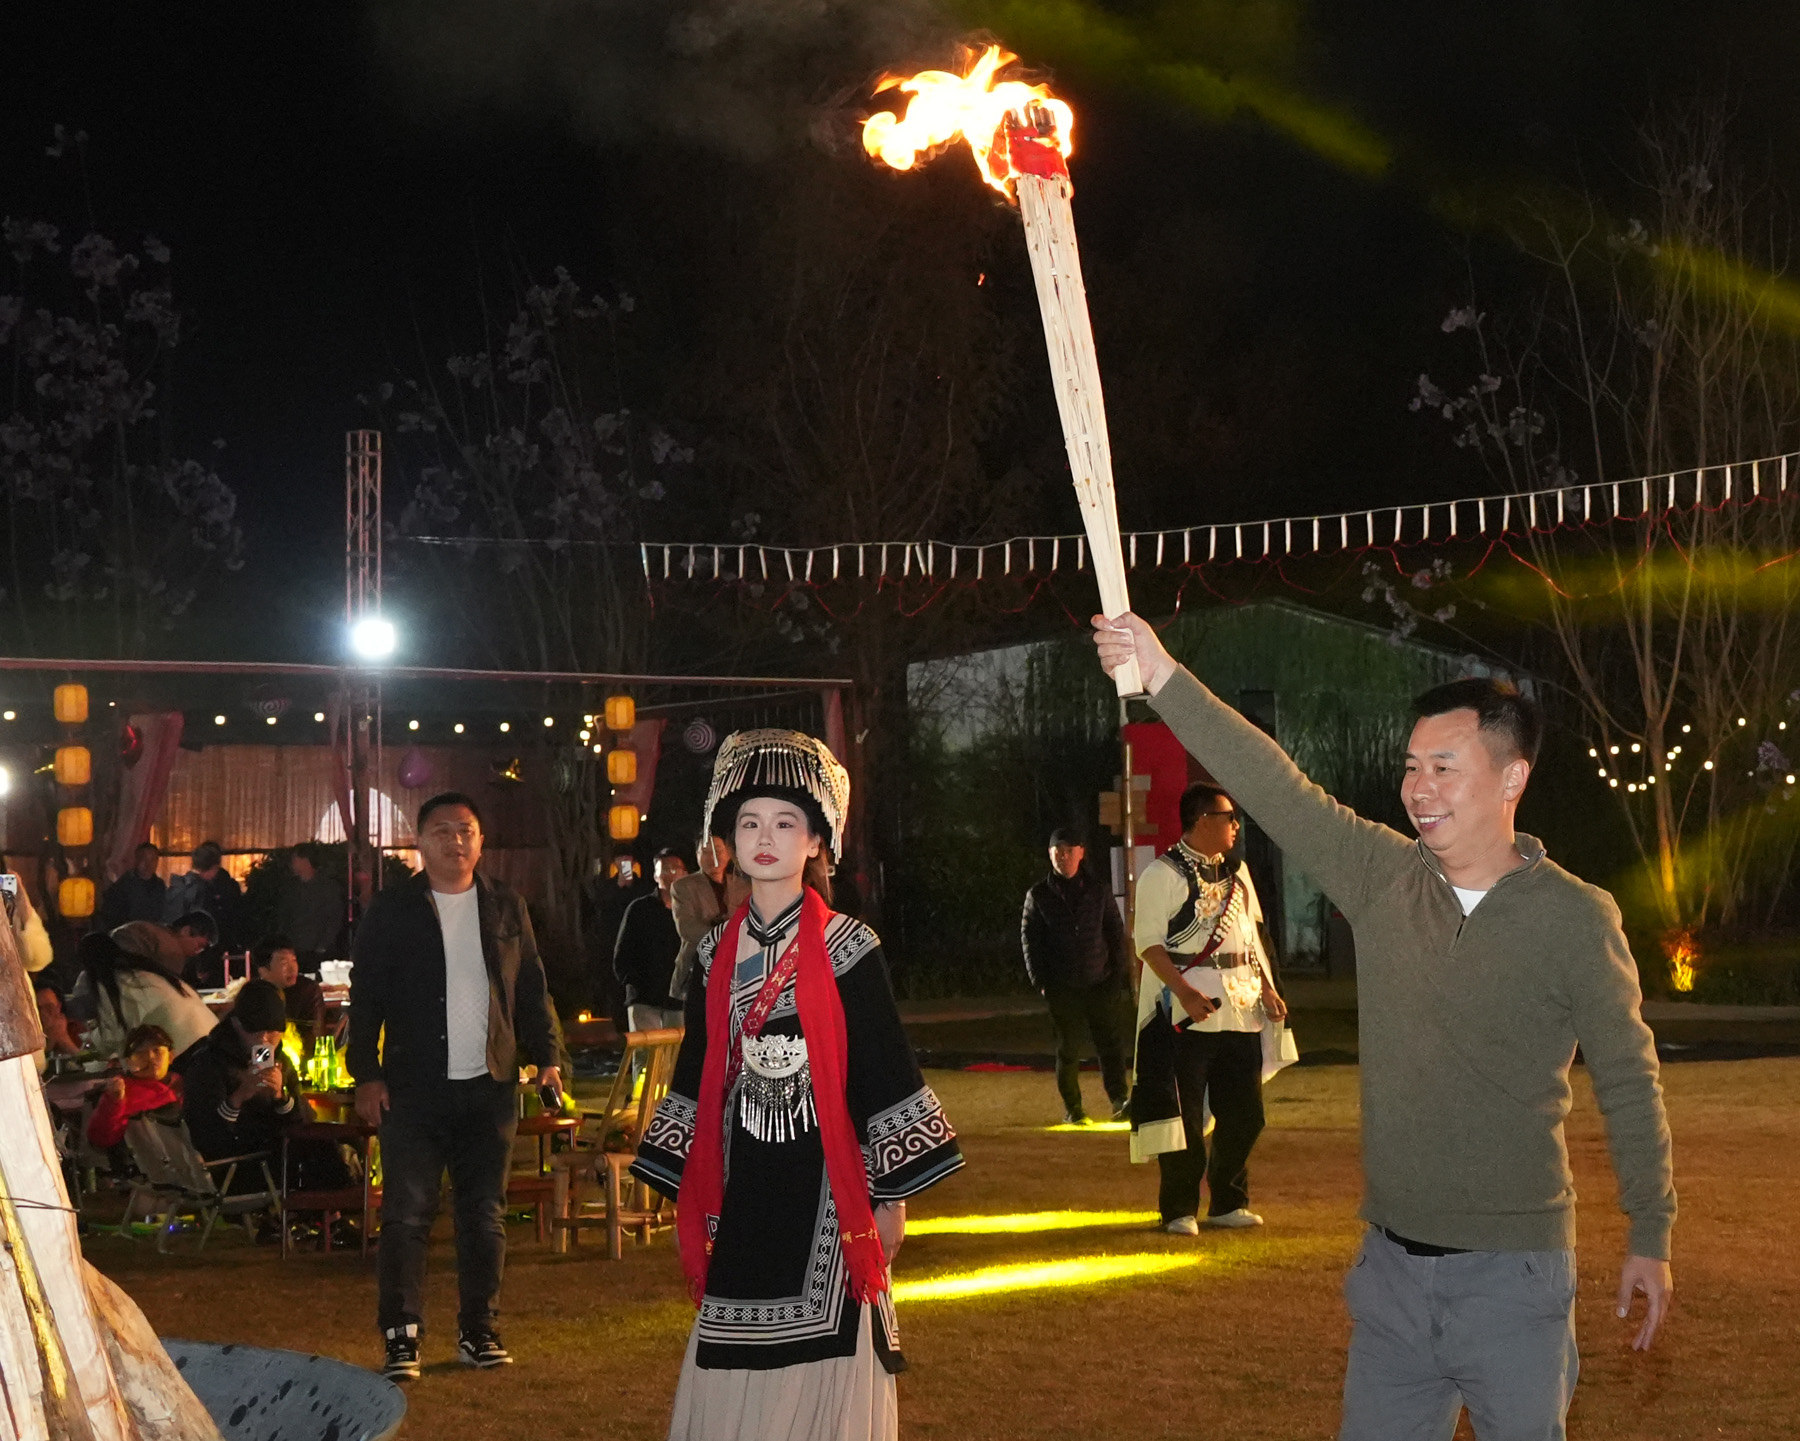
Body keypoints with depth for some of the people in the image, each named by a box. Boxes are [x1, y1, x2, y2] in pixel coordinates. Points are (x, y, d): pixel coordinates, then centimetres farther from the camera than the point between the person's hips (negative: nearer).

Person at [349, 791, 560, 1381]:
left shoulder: (505, 906, 10)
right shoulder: (392, 911, 2)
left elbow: (531, 988, 15)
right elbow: (365, 997, 2)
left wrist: (545, 1057, 7)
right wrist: (367, 1074, -5)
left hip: (490, 1087, 3)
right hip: (415, 1088, -3)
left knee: (485, 1216, 7)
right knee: (407, 1215, -5)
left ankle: (479, 1331, 16)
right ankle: (402, 1337, 0)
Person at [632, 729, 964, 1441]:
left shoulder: (846, 947, -4)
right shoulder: (719, 952, 8)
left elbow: (886, 1070, -5)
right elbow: (697, 1073, 14)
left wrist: (892, 1195, -8)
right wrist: (691, 1195, 12)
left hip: (826, 1182, -4)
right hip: (743, 1184, 4)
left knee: (824, 1363, -1)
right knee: (737, 1375, 5)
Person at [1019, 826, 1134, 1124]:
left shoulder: (1099, 890, 7)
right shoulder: (1038, 895, 5)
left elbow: (1116, 934, 9)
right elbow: (1030, 940, 5)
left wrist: (1121, 974, 2)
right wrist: (1041, 981, -3)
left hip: (1101, 983, 1)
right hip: (1062, 988, -1)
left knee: (1112, 1043, -5)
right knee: (1068, 1049, 4)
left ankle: (1120, 1100, -2)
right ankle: (1072, 1108, 12)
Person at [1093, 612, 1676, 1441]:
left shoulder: (1575, 917, -9)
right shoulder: (1382, 880, 0)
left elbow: (1627, 1081, -2)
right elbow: (1272, 789, -7)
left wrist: (1651, 1238, 1)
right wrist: (1163, 680, -15)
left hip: (1512, 1275, -3)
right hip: (1391, 1263, 4)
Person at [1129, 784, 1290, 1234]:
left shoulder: (1236, 872, 16)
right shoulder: (1162, 874, -6)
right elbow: (1148, 942, -11)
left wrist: (1266, 988, 10)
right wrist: (1185, 992, -22)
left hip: (1239, 1008, 7)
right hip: (1186, 1012, -7)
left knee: (1243, 1113, 7)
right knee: (1183, 1113, -4)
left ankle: (1229, 1203, 20)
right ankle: (1180, 1210, 6)